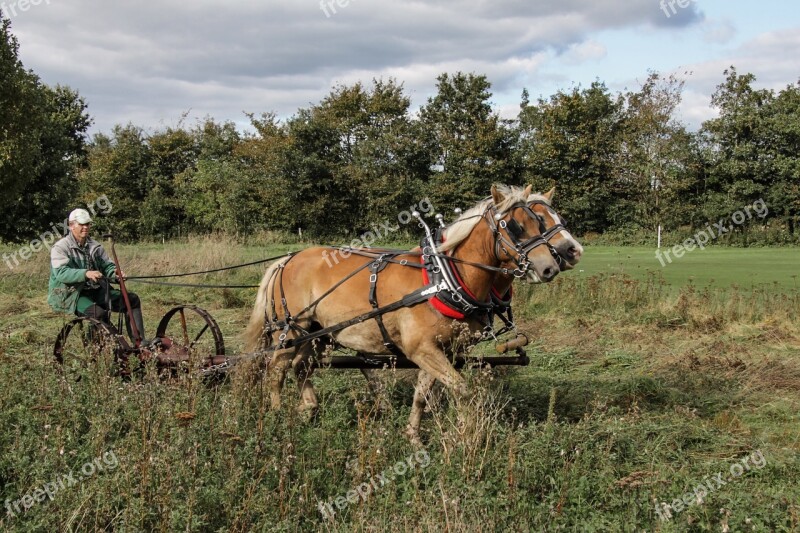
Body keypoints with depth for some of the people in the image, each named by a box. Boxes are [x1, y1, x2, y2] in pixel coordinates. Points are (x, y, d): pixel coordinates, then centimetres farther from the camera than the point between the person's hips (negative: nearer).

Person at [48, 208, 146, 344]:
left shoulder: (95, 246, 16)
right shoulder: (60, 247, -7)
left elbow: (107, 266, 11)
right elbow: (61, 273, -22)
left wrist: (115, 273, -16)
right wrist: (86, 273, -39)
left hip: (95, 291, 7)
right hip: (69, 294, -7)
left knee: (132, 300, -6)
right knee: (99, 312, -36)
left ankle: (139, 342, -9)